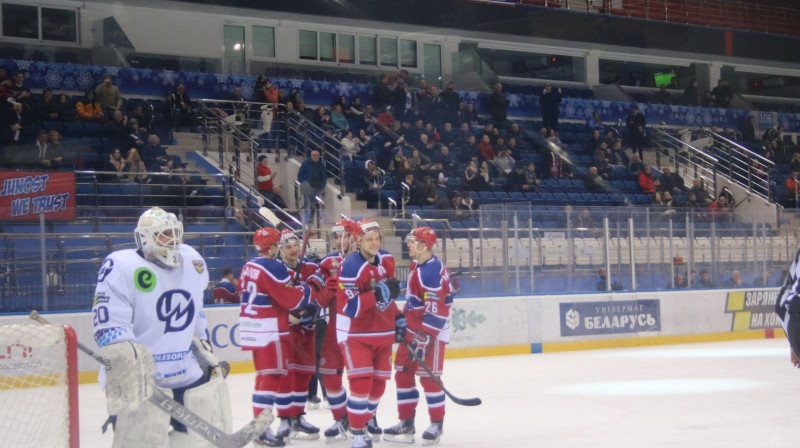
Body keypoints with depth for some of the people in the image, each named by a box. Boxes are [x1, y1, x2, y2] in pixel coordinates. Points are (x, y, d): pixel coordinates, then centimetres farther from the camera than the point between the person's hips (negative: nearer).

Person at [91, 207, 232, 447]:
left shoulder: (193, 263, 9)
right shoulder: (122, 266, -13)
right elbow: (108, 324, -20)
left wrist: (202, 347, 27)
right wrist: (123, 358, -32)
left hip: (187, 371, 7)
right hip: (140, 377, -7)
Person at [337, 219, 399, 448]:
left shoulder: (386, 259, 2)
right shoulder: (351, 266, -21)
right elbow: (349, 306, -26)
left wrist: (398, 316, 14)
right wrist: (377, 295, -33)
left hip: (383, 331, 7)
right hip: (356, 333, -7)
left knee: (379, 380, 15)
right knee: (361, 382, -15)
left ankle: (368, 416, 40)